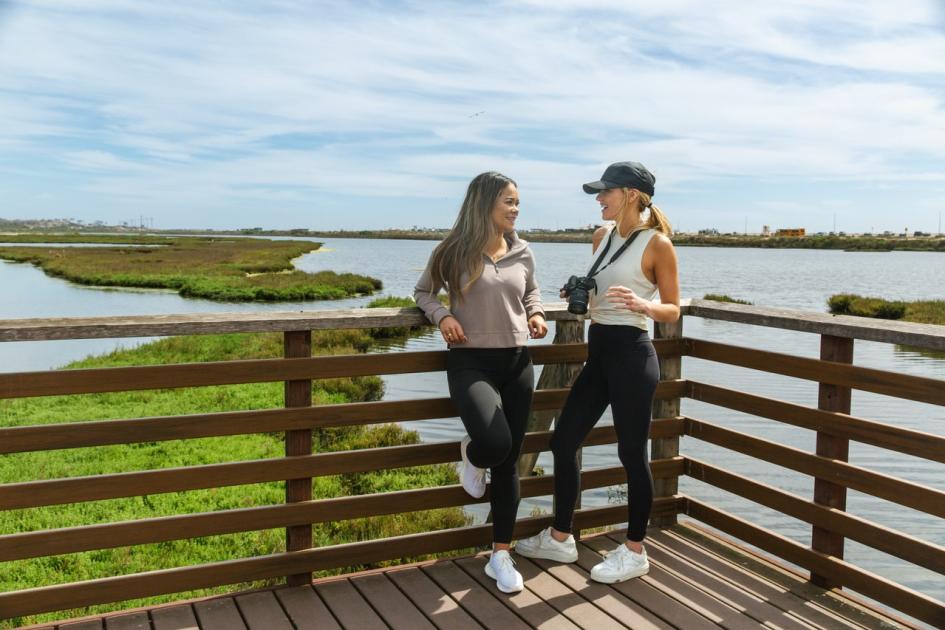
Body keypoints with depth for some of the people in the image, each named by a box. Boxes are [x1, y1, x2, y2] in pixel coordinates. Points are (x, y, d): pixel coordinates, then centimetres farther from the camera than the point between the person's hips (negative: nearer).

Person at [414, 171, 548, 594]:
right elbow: (423, 292, 9)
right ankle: (470, 455, 13)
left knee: (509, 462, 7)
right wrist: (442, 316, -10)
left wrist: (536, 315, 4)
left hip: (517, 362, 4)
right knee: (494, 444, -28)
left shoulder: (522, 254, 7)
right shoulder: (454, 251, -5)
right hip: (470, 362, -4)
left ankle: (500, 556, 21)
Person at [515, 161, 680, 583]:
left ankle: (634, 552, 21)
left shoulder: (657, 243, -9)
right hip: (598, 353, 8)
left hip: (631, 355, -8)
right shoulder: (602, 236, 11)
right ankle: (559, 538, 26)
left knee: (631, 454, 2)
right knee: (563, 441, 10)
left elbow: (672, 310, -6)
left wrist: (641, 304, -25)